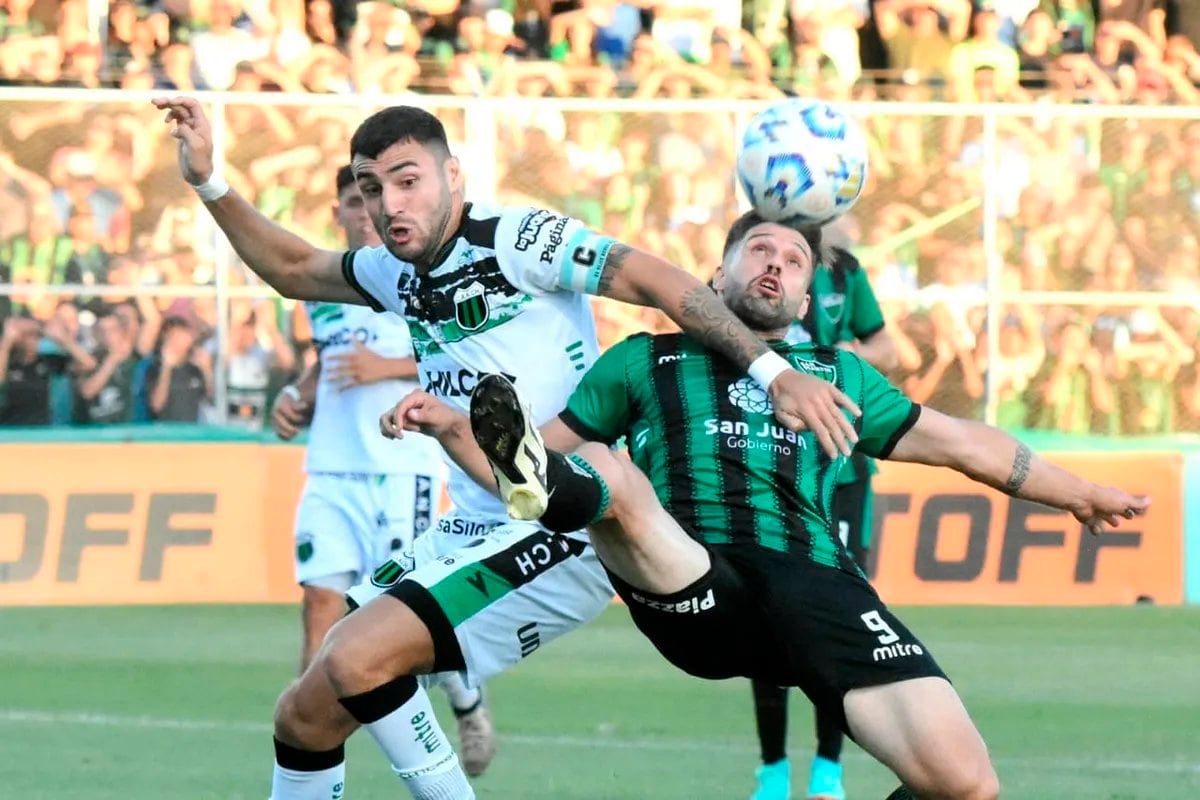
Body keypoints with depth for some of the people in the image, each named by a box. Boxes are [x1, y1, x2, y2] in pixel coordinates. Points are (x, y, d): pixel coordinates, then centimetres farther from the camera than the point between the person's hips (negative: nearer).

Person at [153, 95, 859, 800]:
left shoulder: (516, 240, -12)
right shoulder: (398, 272, 11)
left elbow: (663, 284, -18)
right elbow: (294, 270, 28)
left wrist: (775, 372, -28)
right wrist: (209, 184, 16)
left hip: (560, 537, -9)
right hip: (471, 532, 9)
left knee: (356, 661, -25)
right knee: (306, 714, 8)